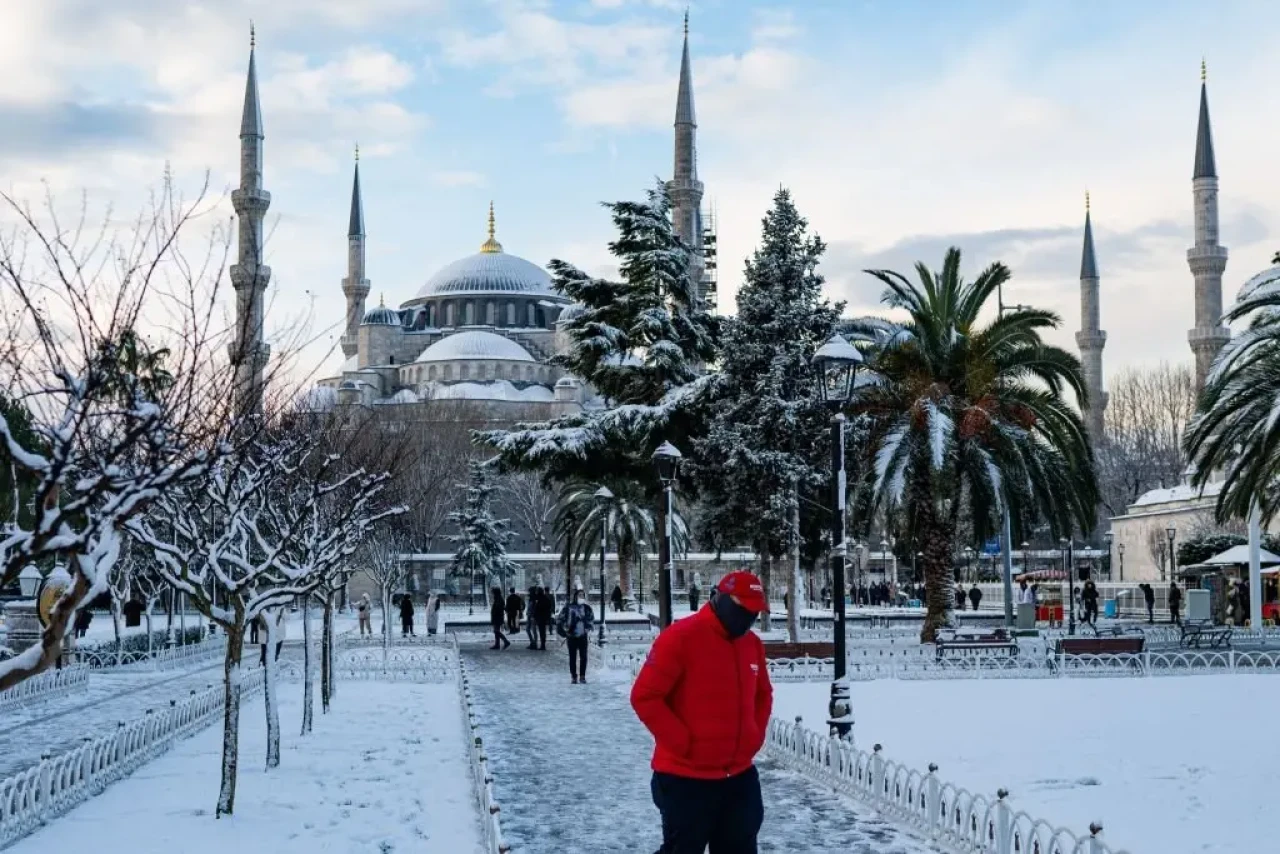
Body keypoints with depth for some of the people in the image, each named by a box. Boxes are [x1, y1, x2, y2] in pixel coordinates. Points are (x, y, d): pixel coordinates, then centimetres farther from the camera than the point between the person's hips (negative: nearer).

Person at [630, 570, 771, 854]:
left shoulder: (753, 644, 8)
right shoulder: (680, 637, -15)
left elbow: (763, 694, 25)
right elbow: (645, 697, -16)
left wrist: (756, 736, 9)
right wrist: (683, 743, -17)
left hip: (740, 776, 7)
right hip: (687, 778, -7)